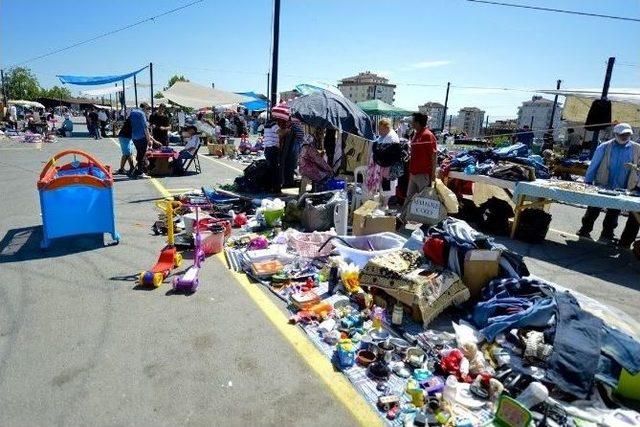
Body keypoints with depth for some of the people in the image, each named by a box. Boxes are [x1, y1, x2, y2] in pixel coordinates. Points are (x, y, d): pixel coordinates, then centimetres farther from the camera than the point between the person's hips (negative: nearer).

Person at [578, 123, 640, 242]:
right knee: (593, 210, 8)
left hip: (621, 190, 2)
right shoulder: (604, 147, -6)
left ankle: (606, 235, 23)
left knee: (613, 214, 12)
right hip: (601, 187, -2)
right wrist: (587, 182, -4)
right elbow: (593, 165, -3)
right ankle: (585, 230, 21)